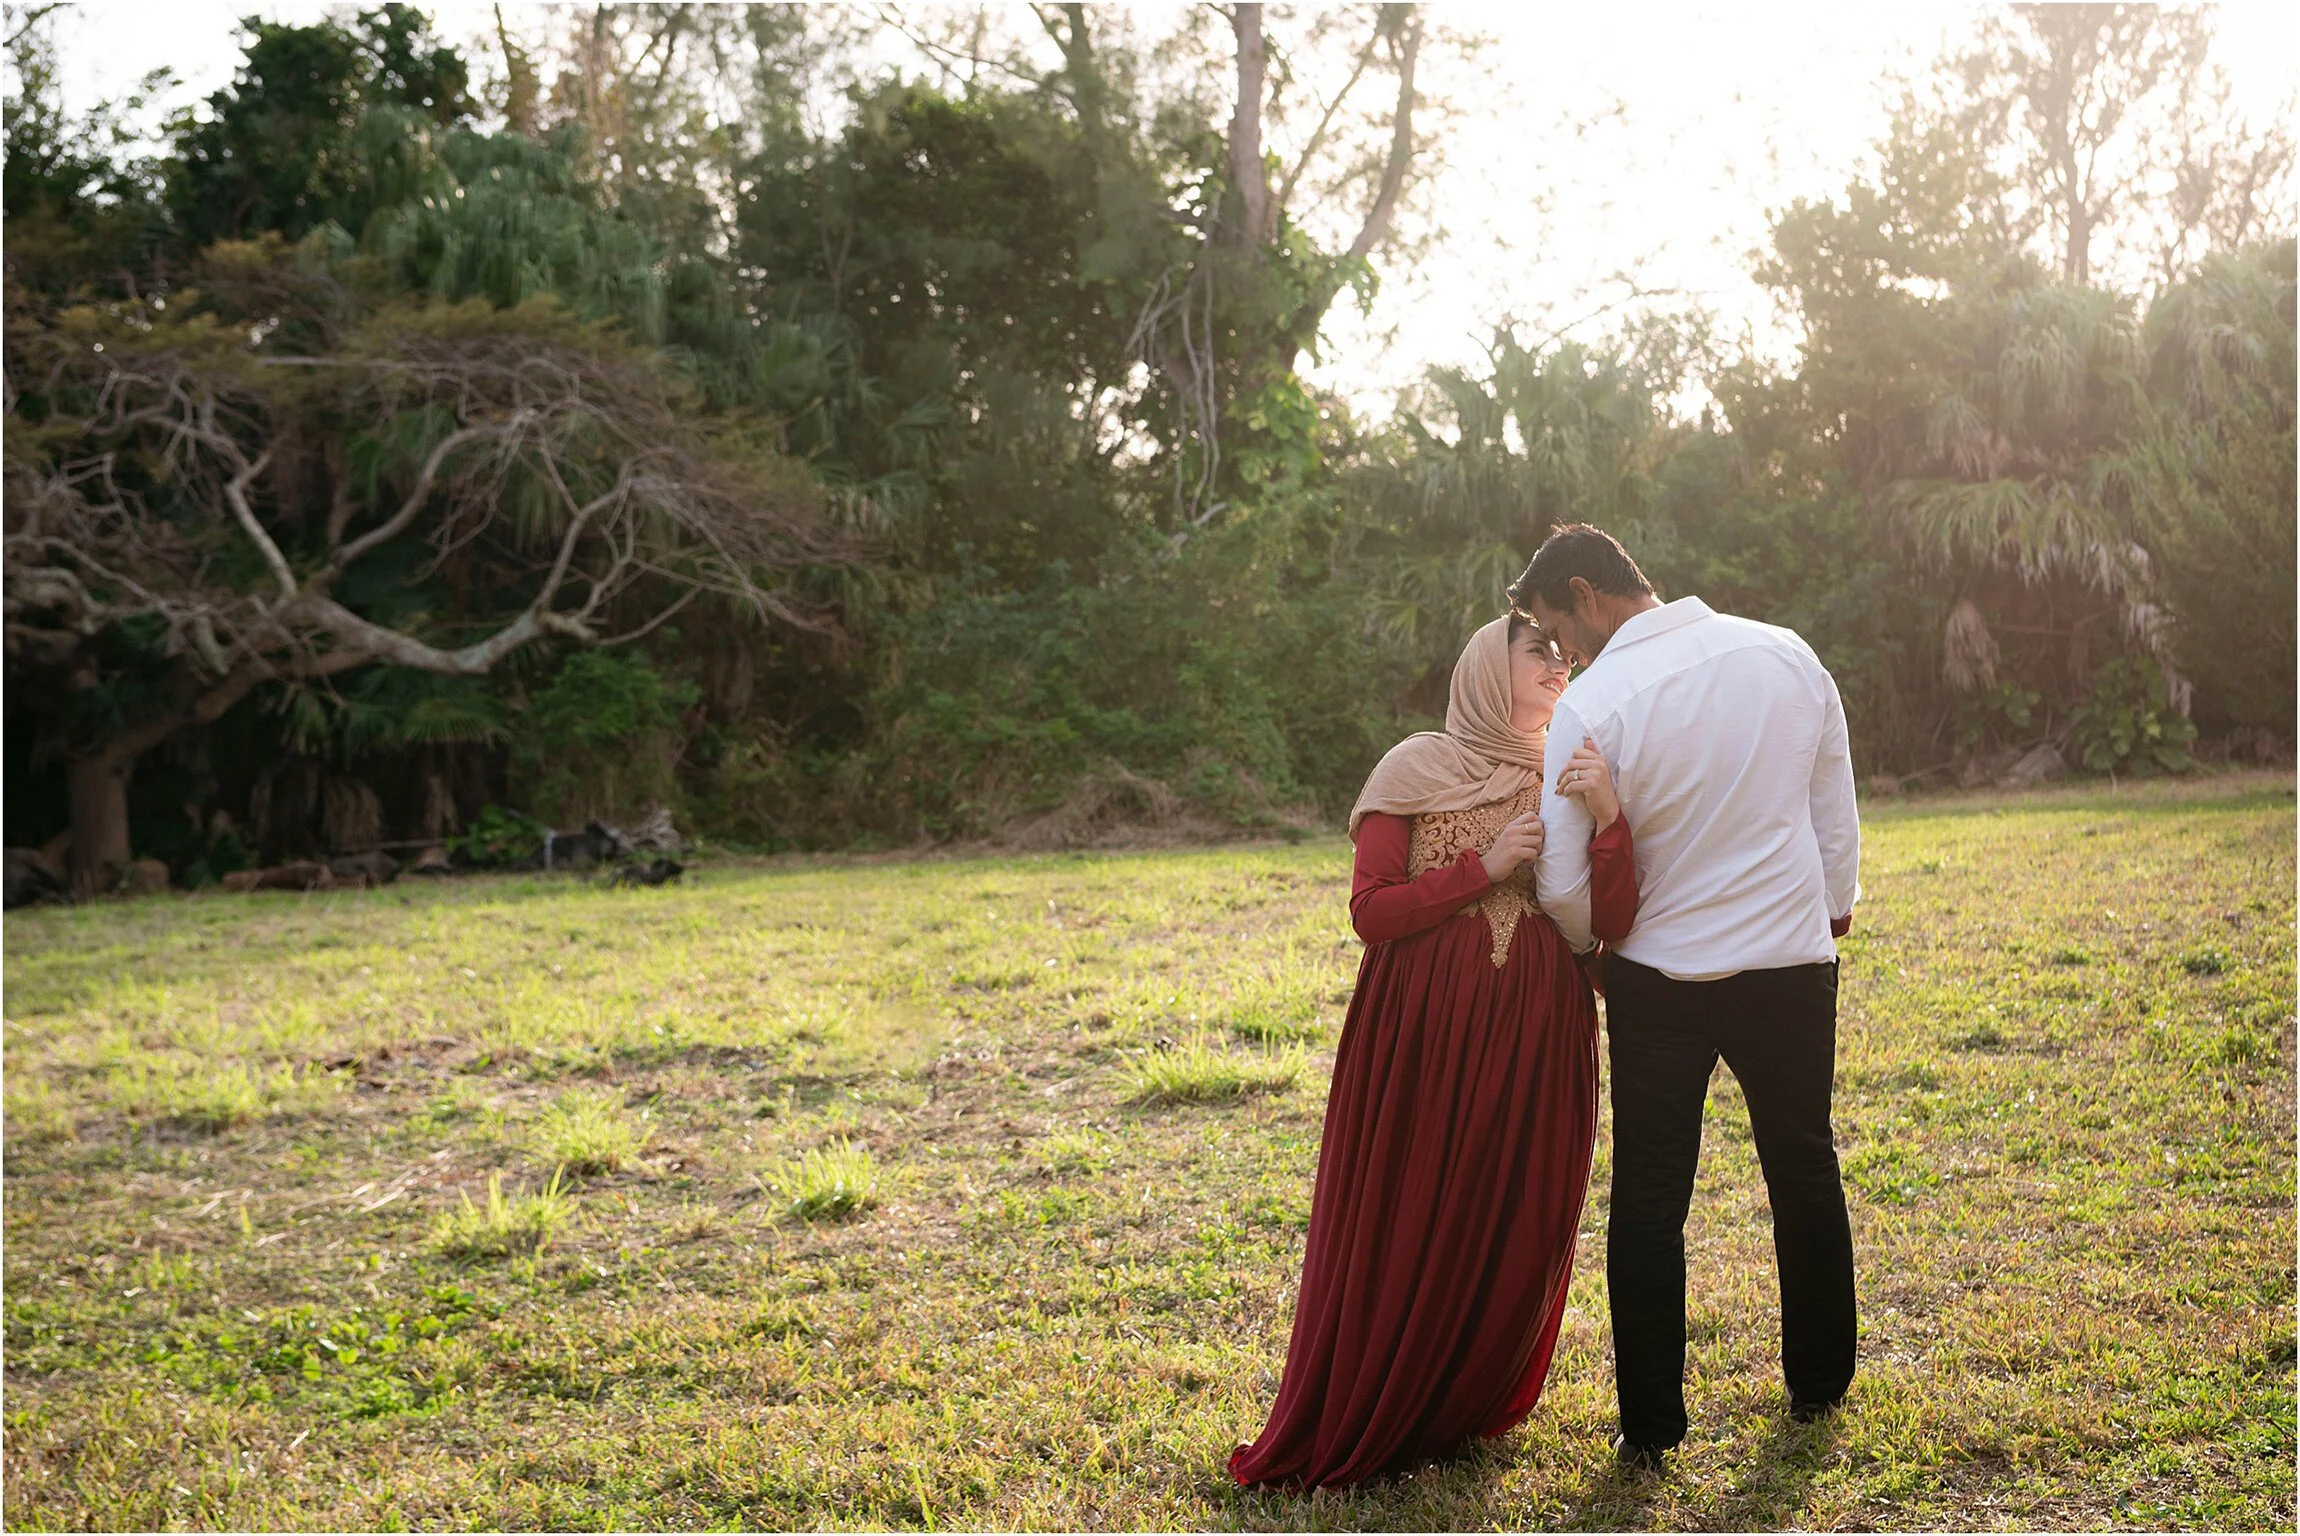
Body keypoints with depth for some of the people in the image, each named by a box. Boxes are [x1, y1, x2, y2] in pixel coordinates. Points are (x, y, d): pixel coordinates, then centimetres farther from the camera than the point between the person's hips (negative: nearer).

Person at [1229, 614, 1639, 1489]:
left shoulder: (1567, 780, 12)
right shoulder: (1415, 770, 1)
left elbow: (1610, 923, 1)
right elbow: (1371, 910, -5)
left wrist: (1610, 822, -14)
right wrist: (1483, 868, -12)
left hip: (1537, 1037, 4)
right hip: (1423, 1033, -3)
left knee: (1520, 1233, 7)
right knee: (1404, 1231, 2)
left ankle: (1468, 1408, 29)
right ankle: (1349, 1431, 18)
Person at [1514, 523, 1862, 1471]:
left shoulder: (1592, 706, -16)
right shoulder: (1787, 655, -2)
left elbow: (1564, 886, -11)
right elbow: (1835, 811, 8)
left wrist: (1589, 946, 10)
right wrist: (1835, 903, 23)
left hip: (1660, 976, -4)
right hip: (1793, 960, 4)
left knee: (1649, 1199, 7)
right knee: (1805, 1172, 19)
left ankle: (1650, 1426, 11)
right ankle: (1819, 1386, 33)